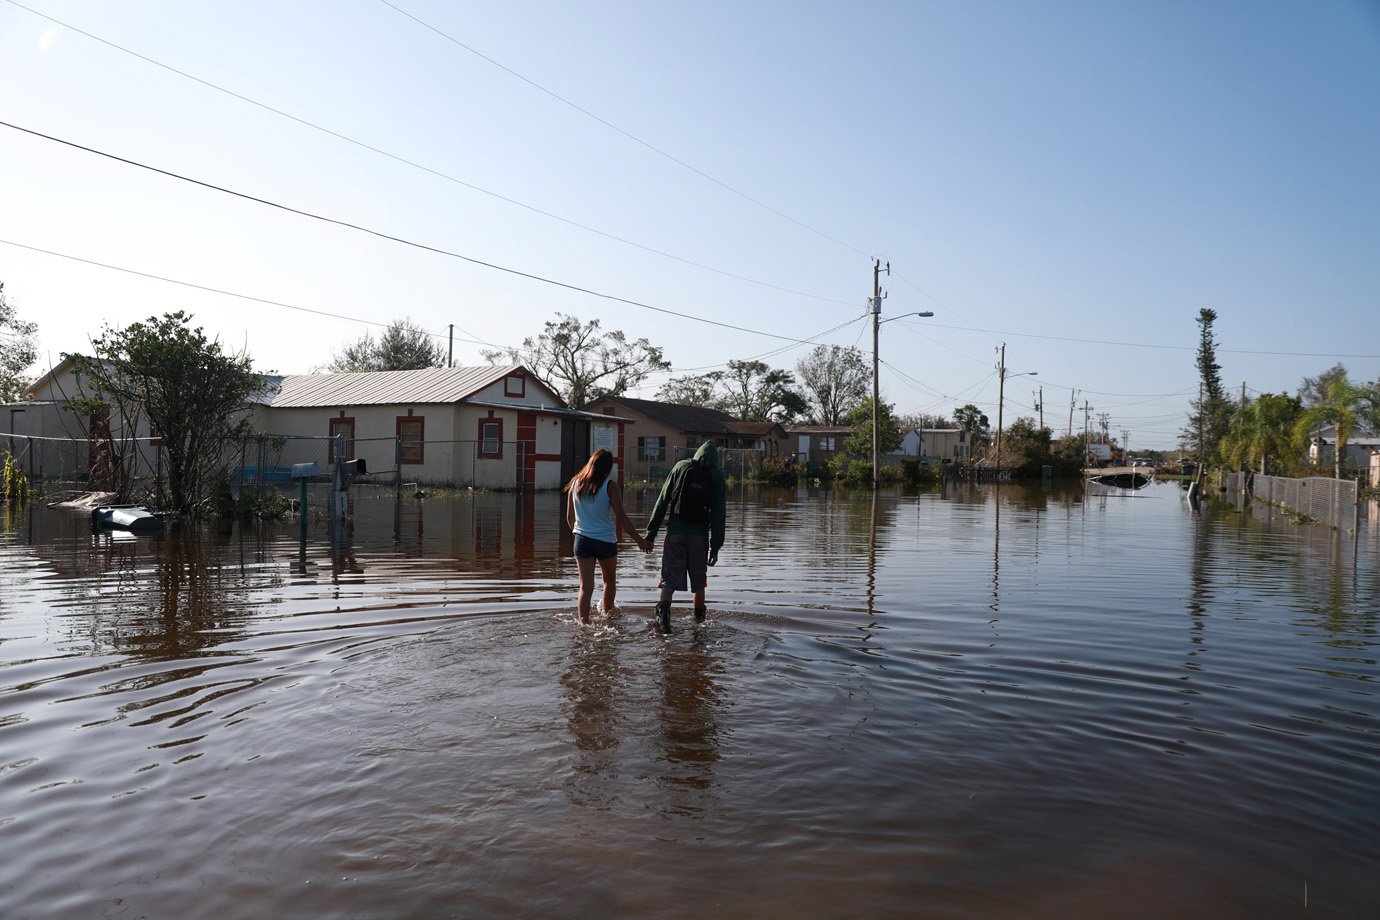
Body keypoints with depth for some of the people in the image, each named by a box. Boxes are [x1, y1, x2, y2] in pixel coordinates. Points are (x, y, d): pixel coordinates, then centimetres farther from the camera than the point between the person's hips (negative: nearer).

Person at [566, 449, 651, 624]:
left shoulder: (576, 484, 2)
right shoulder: (610, 486, -10)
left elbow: (569, 517, 10)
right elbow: (620, 518, -15)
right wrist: (639, 540, -12)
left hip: (582, 540, 2)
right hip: (606, 540, -2)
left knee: (586, 586, 3)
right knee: (610, 580, 22)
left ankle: (583, 622, -6)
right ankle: (607, 613, 34)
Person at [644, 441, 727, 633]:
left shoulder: (681, 467, 7)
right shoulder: (717, 475, 5)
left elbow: (662, 501, 3)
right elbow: (718, 514, 0)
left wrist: (651, 532, 5)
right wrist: (715, 547, 2)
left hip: (676, 531, 0)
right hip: (700, 534, 0)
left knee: (670, 576, 0)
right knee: (699, 578, 16)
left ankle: (663, 609, -21)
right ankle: (699, 617, 27)